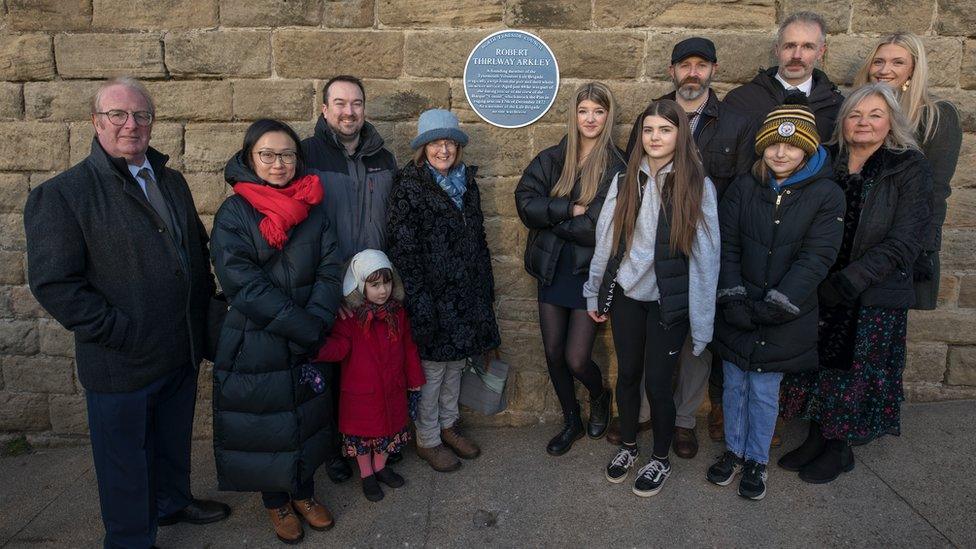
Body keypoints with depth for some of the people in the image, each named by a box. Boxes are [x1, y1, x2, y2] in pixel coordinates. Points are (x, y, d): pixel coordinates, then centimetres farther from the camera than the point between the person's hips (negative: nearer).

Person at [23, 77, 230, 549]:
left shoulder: (172, 182, 8)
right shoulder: (61, 194, -12)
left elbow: (198, 251, 17)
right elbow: (53, 283, -16)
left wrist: (204, 313, 10)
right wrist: (118, 332, -18)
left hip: (182, 352, 6)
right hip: (121, 364, -6)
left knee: (173, 441, 24)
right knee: (124, 460, 12)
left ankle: (172, 501, 48)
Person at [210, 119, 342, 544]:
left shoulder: (313, 210, 3)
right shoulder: (234, 213, -9)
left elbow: (330, 270, -3)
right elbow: (242, 281, -18)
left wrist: (317, 323, -18)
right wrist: (303, 327, -21)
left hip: (307, 344, 4)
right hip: (254, 346, -3)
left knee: (306, 417, 16)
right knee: (264, 424, 11)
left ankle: (303, 492, 39)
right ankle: (276, 502, 34)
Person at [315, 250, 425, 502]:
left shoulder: (398, 313, -3)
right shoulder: (350, 317, -16)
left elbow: (409, 349, 4)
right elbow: (338, 346, -26)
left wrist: (414, 382, 8)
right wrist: (317, 350, -48)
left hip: (392, 388, 4)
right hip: (360, 391, -4)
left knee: (388, 429, 20)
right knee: (362, 432, 14)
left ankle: (380, 466, 45)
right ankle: (367, 474, 37)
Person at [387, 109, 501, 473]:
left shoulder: (467, 183, 9)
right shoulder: (408, 188, -12)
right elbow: (402, 251, -15)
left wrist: (486, 290, 13)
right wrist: (419, 305, -18)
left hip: (466, 296, 6)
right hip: (432, 298, -6)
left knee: (456, 365, 18)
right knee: (432, 371, 6)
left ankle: (448, 425, 37)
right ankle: (427, 440, 25)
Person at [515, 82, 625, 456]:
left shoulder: (617, 167, -10)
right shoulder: (552, 159, 3)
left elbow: (596, 227, -17)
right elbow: (524, 201, -8)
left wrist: (550, 217, -10)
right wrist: (570, 210, -17)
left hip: (589, 271, -4)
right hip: (551, 268, 4)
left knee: (576, 359, -3)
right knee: (553, 354, 12)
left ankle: (600, 397, 34)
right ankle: (571, 422, 36)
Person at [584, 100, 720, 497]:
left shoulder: (698, 186, -8)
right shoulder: (624, 181, 0)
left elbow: (706, 255, -9)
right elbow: (605, 240, 4)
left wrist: (701, 322, -10)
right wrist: (593, 293, 7)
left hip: (669, 301, -3)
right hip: (627, 296, 3)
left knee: (657, 383, 4)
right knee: (627, 375, 15)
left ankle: (660, 459, 30)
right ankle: (628, 446, 39)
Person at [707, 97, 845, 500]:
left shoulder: (826, 195, -6)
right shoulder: (744, 187, 1)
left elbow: (816, 258, -12)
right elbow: (727, 244, -2)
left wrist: (773, 305, -18)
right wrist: (734, 297, -12)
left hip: (784, 317, -2)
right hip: (738, 312, 2)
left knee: (764, 392, 7)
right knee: (734, 386, 13)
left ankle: (757, 460, 28)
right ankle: (734, 451, 33)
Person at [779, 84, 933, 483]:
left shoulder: (910, 169, -8)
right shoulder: (828, 164, 4)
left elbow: (903, 242, -14)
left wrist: (848, 282, -20)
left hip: (873, 298, -3)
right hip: (820, 293, 4)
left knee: (854, 375, 9)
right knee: (817, 367, 12)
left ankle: (839, 449, 28)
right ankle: (816, 438, 32)